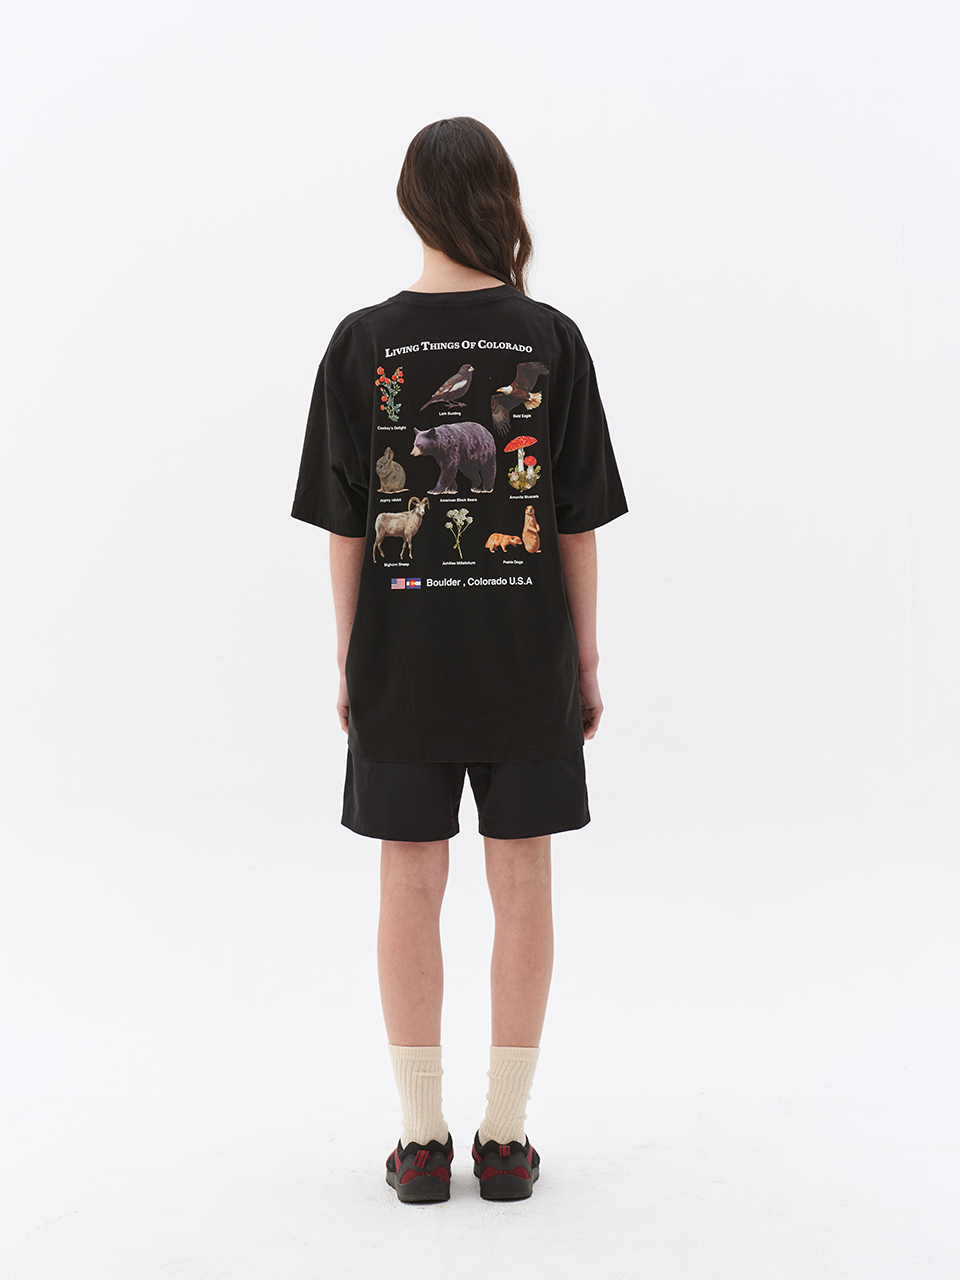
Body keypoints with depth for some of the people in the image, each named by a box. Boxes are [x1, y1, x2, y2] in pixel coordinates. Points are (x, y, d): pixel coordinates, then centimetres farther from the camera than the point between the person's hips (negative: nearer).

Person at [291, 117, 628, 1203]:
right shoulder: (552, 341, -3)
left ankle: (421, 1140, 15)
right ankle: (505, 1136, 16)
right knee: (522, 890, 8)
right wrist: (585, 660, 7)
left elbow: (344, 524, -2)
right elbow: (578, 522, -1)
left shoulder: (364, 342, -3)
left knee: (410, 891, 8)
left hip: (402, 657, 0)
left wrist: (347, 662, 7)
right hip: (527, 656, 0)